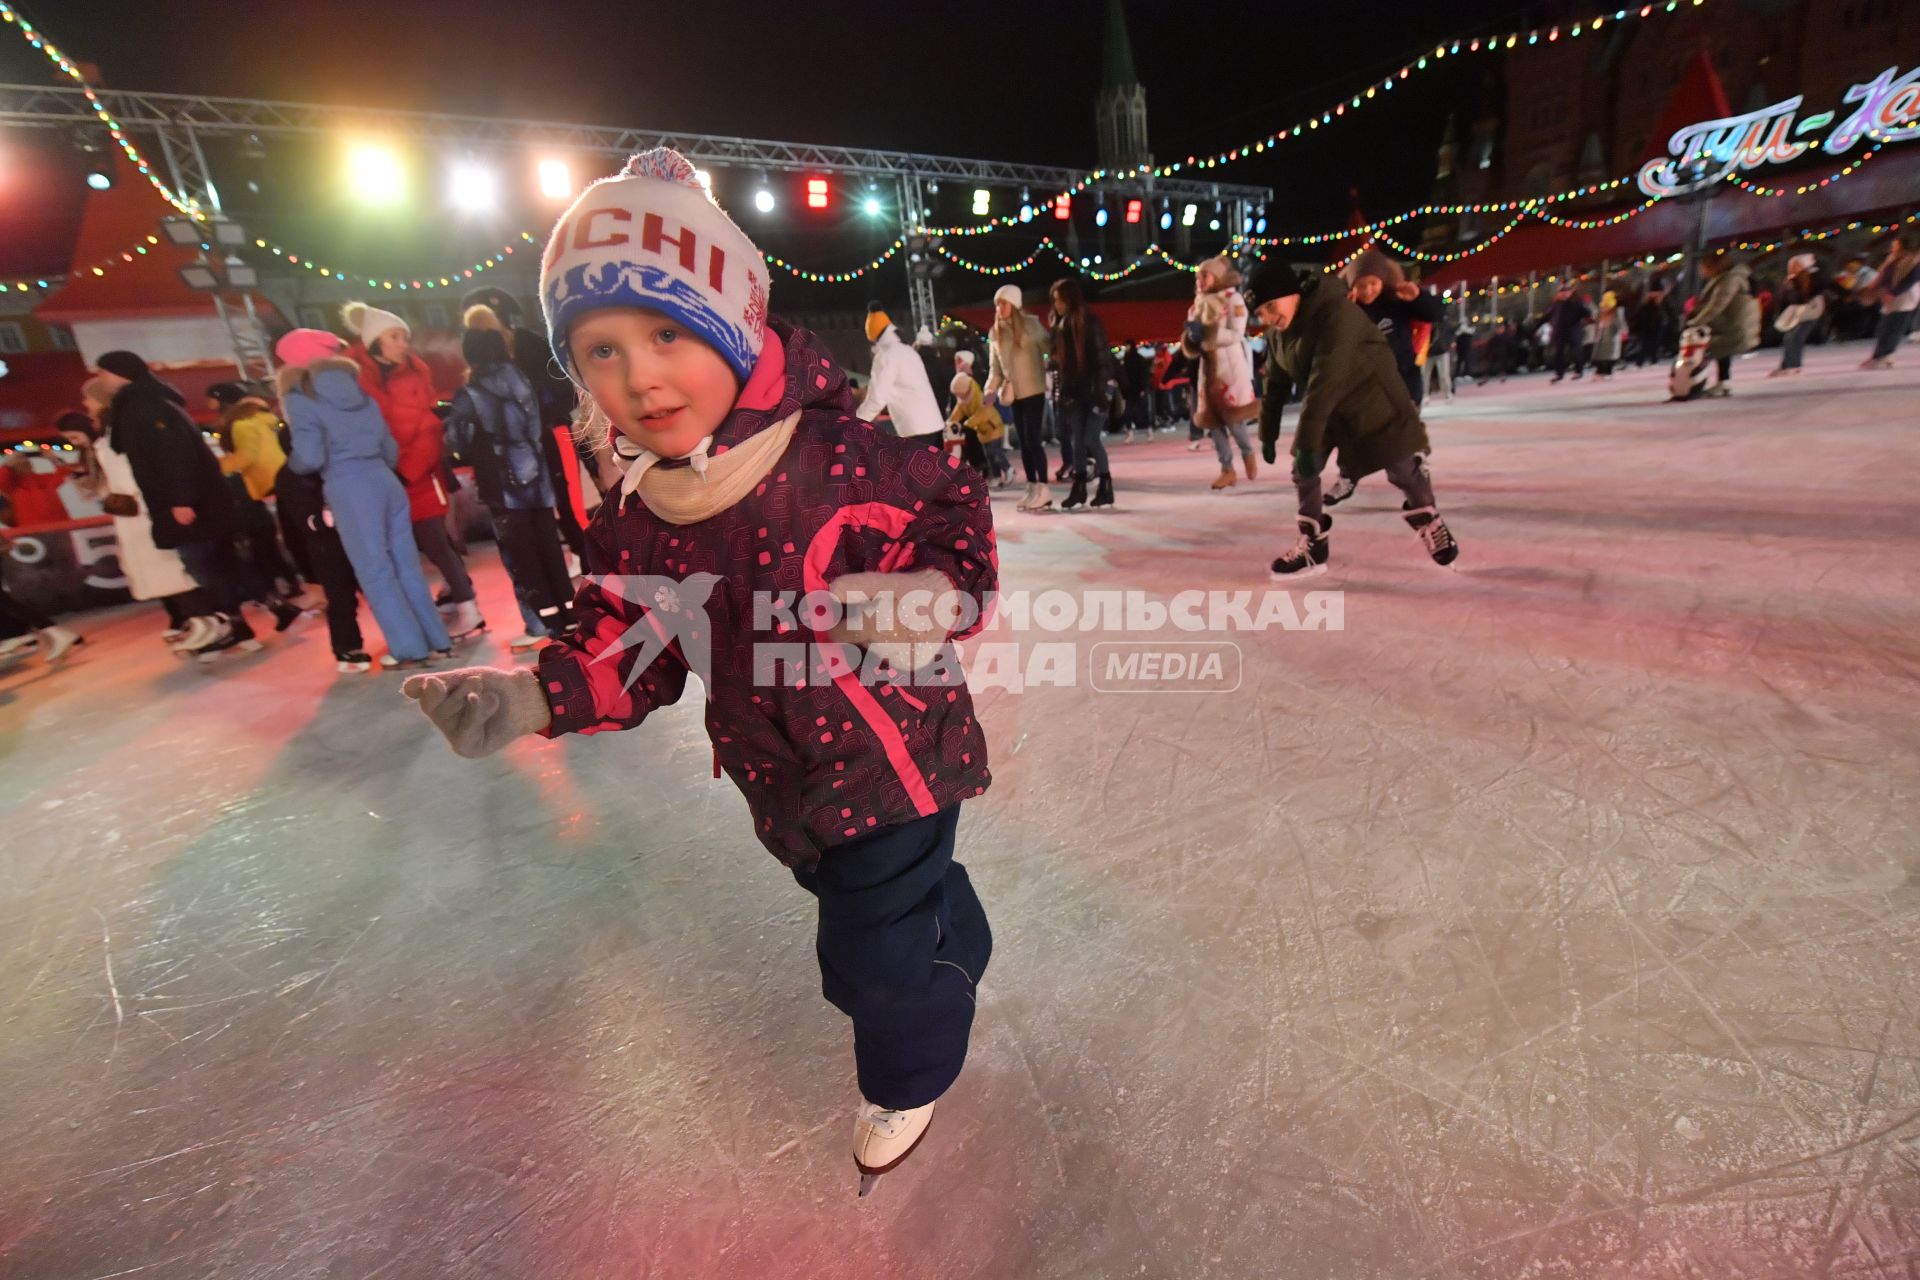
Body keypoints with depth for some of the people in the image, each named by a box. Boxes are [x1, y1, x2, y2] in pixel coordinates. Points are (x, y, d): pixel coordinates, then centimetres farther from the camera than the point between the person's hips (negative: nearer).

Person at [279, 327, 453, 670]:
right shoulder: (358, 390, 17)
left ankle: (409, 648, 4)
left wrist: (289, 462, 11)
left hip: (348, 488, -6)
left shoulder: (300, 397, -2)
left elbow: (311, 457, -10)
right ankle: (437, 641, 11)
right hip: (385, 481, 6)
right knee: (407, 565, 9)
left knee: (374, 572, 1)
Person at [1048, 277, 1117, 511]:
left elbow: (1102, 358, -13)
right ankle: (1079, 490, 8)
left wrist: (1101, 392, -19)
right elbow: (1058, 361, 12)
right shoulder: (1060, 326, 10)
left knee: (1091, 439, -10)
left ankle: (1105, 487, 1)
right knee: (1078, 441, 4)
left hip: (1095, 388, -6)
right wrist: (1060, 392, 8)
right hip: (1075, 391, 6)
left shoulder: (1090, 323, -9)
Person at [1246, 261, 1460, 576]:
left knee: (1403, 471, 4)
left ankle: (1429, 523, 31)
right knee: (1303, 472, -1)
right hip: (1327, 407, 6)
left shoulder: (1335, 313, -30)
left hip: (1373, 400, -6)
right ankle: (1312, 547, 12)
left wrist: (1307, 441, -42)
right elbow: (1276, 384, 5)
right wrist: (1268, 432, 7)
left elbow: (1325, 379, -37)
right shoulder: (1277, 333, -6)